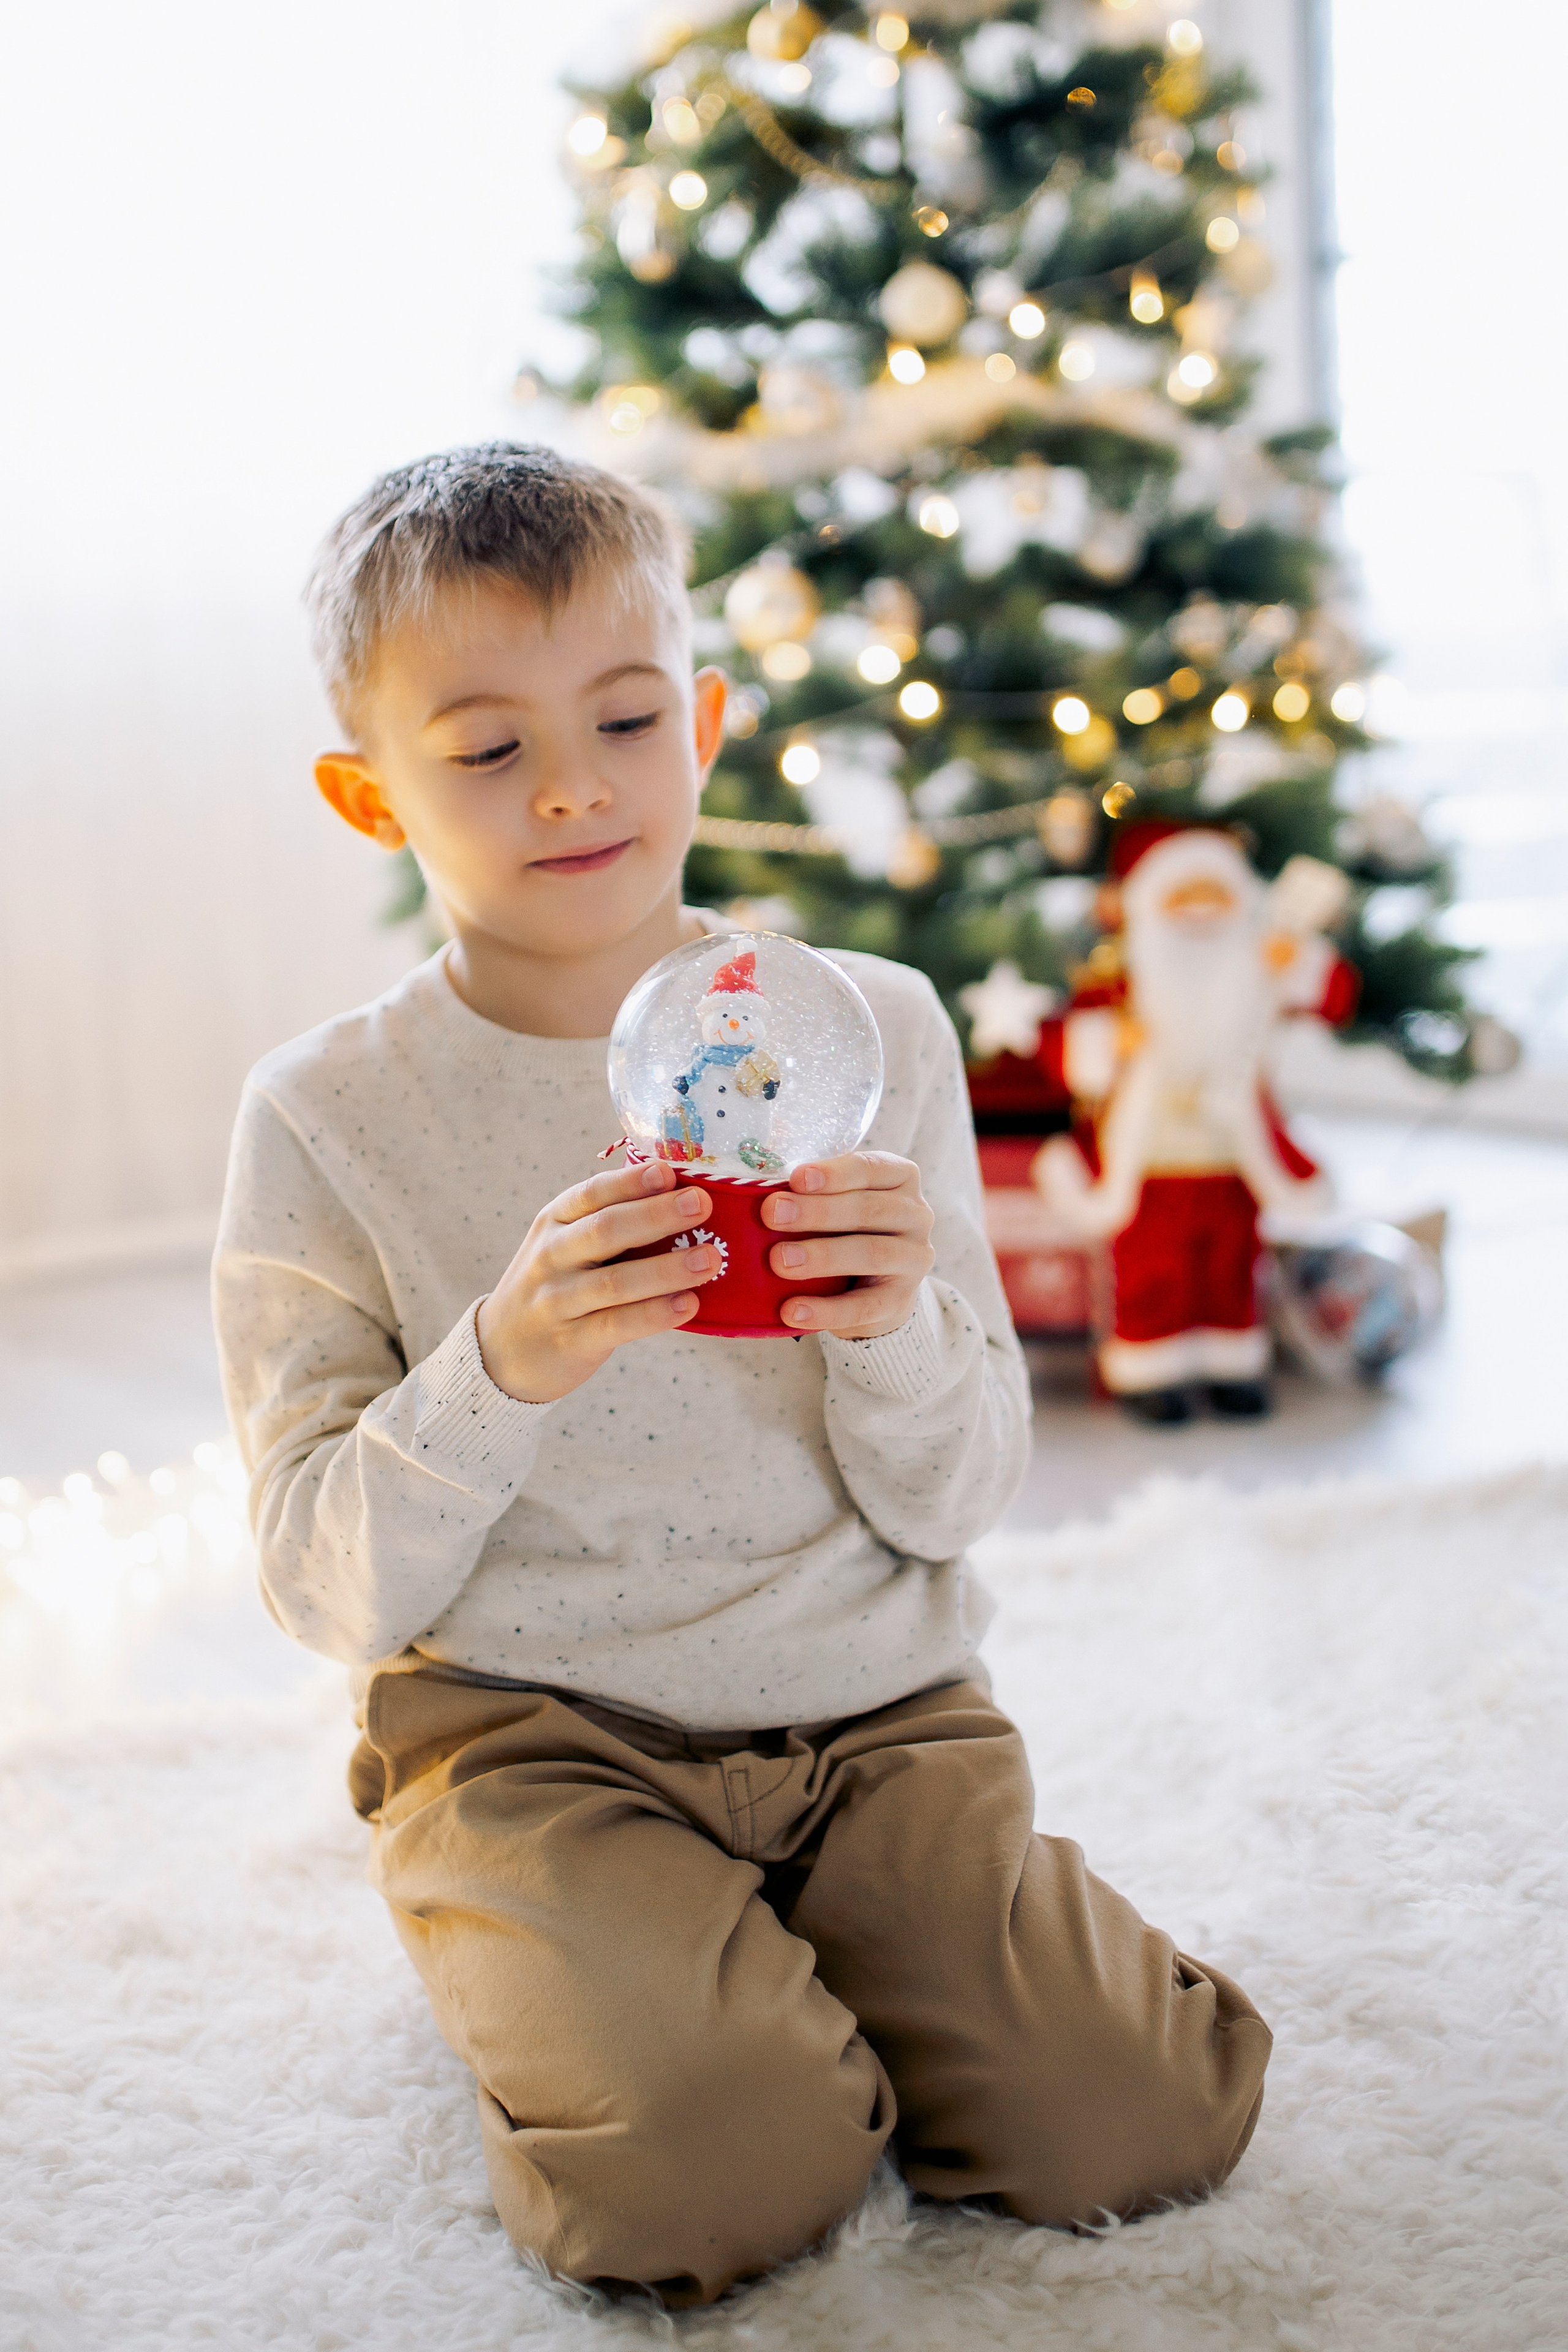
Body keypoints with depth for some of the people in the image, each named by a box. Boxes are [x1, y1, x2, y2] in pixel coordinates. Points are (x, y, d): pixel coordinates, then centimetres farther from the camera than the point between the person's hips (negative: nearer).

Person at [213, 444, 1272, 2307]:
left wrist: (895, 1332, -22)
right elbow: (331, 1593, -8)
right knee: (722, 2178, -24)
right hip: (527, 1728, -2)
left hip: (873, 1706, 3)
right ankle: (549, 1956, 10)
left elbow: (957, 1505, 0)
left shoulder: (873, 1031, 0)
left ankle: (775, 1946, 15)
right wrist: (500, 1369, -27)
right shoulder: (330, 1115, -6)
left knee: (1144, 2119, -12)